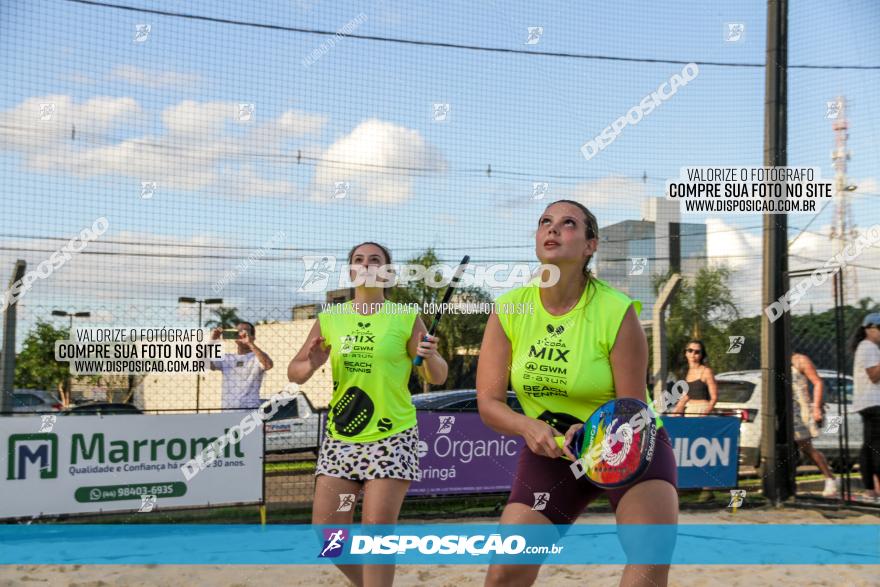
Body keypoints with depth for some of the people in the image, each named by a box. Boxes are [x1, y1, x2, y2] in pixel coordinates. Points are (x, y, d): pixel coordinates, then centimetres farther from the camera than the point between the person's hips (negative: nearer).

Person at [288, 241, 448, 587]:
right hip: (340, 438, 4)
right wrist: (311, 366, -14)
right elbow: (293, 373, 9)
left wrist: (430, 356, -23)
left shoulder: (406, 318, -2)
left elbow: (437, 378, -1)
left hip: (392, 437, -4)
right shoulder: (329, 320, 5)